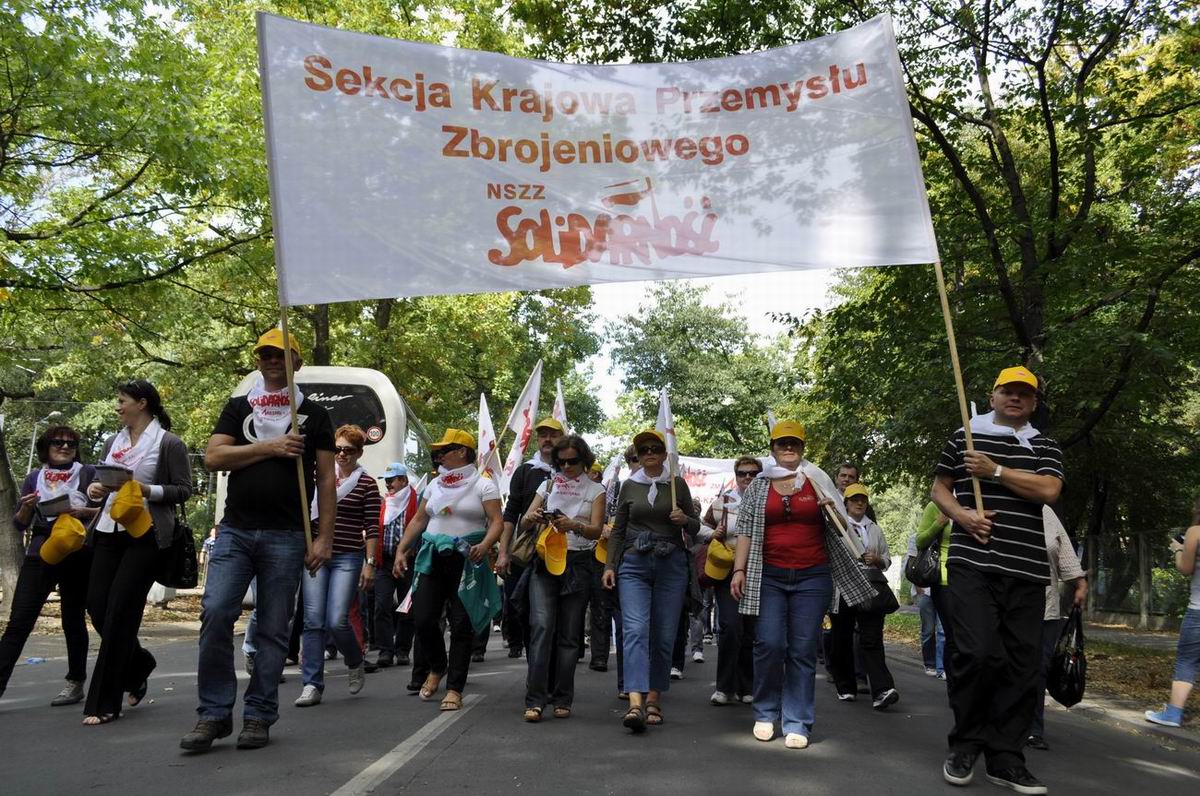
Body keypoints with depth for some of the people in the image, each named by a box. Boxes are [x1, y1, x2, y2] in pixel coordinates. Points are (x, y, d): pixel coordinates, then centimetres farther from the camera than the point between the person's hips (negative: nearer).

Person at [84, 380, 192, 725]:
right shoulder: (113, 442, 16)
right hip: (109, 532, 7)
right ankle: (138, 666, 29)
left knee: (120, 613, -7)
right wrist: (97, 489, 2)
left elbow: (183, 489, -5)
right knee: (97, 606, 3)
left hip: (145, 535, -6)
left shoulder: (169, 443, -3)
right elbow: (103, 480, 24)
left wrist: (146, 490, -18)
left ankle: (105, 703, 1)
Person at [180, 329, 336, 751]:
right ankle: (214, 713, 1)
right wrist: (271, 447, -10)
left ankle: (259, 717, 12)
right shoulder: (238, 407, 14)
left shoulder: (313, 414, 9)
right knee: (215, 614, -10)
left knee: (273, 629, 2)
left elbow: (326, 479, 5)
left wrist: (324, 537, -3)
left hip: (285, 536, -1)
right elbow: (213, 456, -1)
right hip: (235, 530, 1)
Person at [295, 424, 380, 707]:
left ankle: (355, 664, 21)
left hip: (348, 558, -3)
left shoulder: (367, 484, 1)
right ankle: (313, 685, 5)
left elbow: (372, 528, -2)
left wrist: (370, 563, -8)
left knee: (337, 621, -10)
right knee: (313, 620, -2)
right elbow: (308, 514, 18)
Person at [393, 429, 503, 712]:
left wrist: (484, 545, -26)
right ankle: (437, 668, 26)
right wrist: (401, 550, 10)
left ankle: (455, 688, 7)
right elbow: (418, 521, 19)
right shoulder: (435, 484, 16)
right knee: (423, 619, -2)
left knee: (462, 625, -3)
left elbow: (497, 522, -8)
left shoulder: (483, 485, -1)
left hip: (466, 561, -4)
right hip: (432, 558, 5)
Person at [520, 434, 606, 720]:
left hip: (577, 563, 0)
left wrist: (573, 526, -26)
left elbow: (596, 530, -6)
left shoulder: (595, 491, 7)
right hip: (545, 559, 0)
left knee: (569, 633, 1)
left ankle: (562, 699, 10)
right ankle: (535, 700, -13)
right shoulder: (548, 485, 12)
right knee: (542, 625, -13)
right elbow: (524, 521, 5)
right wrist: (533, 518, -20)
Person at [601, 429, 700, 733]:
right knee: (635, 630, -15)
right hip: (634, 565, 0)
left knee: (664, 635, 3)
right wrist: (610, 565, 4)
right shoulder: (629, 486, 9)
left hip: (672, 565, 0)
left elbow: (695, 527, 11)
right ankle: (635, 702, -24)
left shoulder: (677, 484, 7)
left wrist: (684, 520, -11)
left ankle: (654, 699, 15)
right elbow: (617, 530, 13)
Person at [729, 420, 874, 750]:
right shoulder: (758, 486, 9)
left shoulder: (816, 481, 9)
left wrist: (832, 510, -9)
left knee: (803, 651, 0)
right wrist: (739, 569, 0)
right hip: (769, 576, 0)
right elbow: (745, 530, 8)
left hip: (812, 577, 0)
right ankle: (765, 713, 10)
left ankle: (798, 723, 6)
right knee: (769, 645, -8)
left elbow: (841, 527, 13)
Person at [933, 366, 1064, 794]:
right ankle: (965, 745, 6)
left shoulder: (1044, 446, 14)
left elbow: (1048, 490, -4)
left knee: (1022, 663, 2)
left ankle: (1005, 757, 13)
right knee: (977, 652, -14)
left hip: (1027, 568, 3)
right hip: (972, 563, -3)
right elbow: (939, 488, 13)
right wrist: (961, 514, -6)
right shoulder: (964, 436, 11)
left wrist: (995, 471, -9)